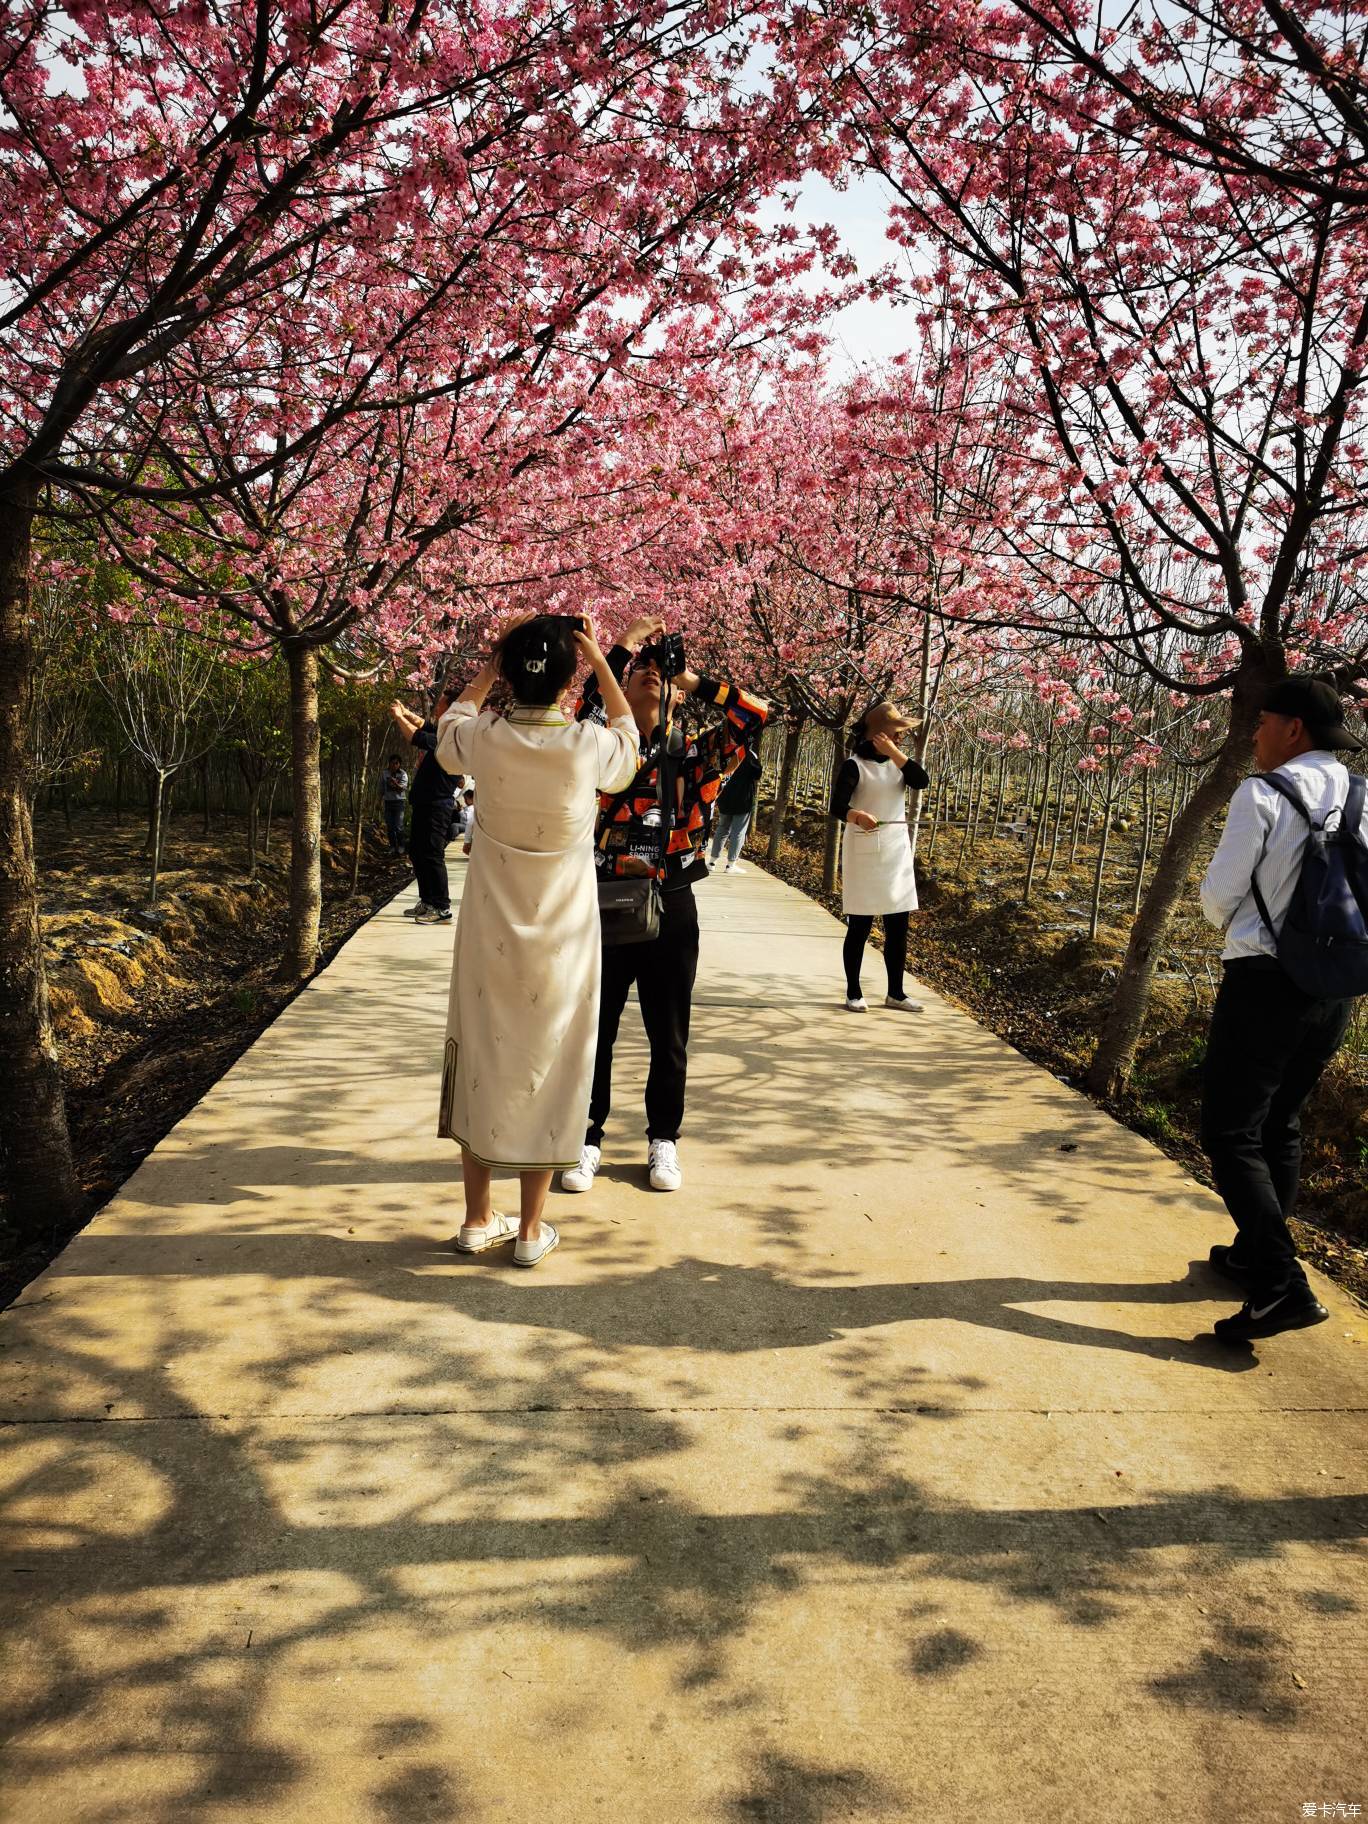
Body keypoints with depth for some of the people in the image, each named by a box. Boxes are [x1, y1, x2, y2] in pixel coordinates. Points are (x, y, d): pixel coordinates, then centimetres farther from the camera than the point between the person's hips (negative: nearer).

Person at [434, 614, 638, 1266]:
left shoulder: (485, 738, -11)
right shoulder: (588, 745, -15)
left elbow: (451, 721, 16)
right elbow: (628, 736, 11)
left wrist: (489, 668, 20)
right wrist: (600, 663, 11)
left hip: (489, 937, 2)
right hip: (560, 943, -1)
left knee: (481, 1064, 14)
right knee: (546, 1071, 9)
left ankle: (478, 1219, 23)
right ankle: (531, 1230, 17)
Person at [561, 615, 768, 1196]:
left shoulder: (694, 753, 3)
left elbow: (756, 715, -5)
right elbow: (577, 717, -19)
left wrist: (695, 680, -4)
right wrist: (621, 648, -12)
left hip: (672, 909, 1)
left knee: (669, 1038, 13)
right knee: (595, 1032, 9)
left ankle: (663, 1139, 29)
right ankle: (587, 1137, 24)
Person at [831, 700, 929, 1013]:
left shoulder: (896, 763, 11)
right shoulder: (855, 764, -8)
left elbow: (922, 781, -7)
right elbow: (837, 806, -22)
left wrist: (894, 752, -11)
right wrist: (858, 816, -43)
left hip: (897, 854, 6)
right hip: (864, 854, -6)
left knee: (898, 926, 7)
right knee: (860, 926, -1)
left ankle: (895, 992, 16)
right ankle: (853, 992, 8)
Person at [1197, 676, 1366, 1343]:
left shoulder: (1263, 794, -14)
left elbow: (1218, 893, -10)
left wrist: (1235, 926, 12)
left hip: (1265, 981, -7)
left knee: (1231, 1135, -3)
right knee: (1280, 1125, 20)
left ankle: (1282, 1286, -12)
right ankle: (1255, 1255, 32)